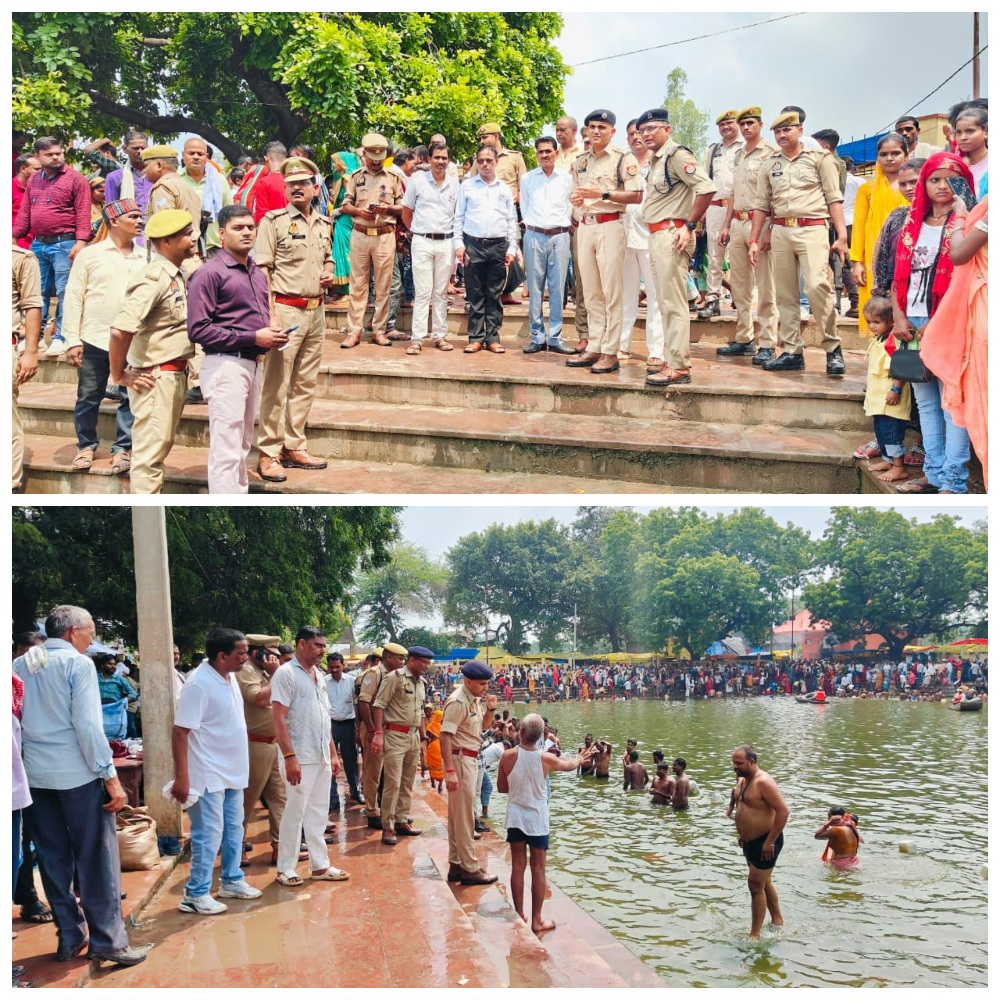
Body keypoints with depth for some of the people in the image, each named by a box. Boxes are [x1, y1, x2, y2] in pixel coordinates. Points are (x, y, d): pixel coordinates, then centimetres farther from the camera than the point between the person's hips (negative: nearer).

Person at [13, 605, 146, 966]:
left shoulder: (19, 665, 10)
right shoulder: (78, 663, -8)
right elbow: (88, 724, -15)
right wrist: (111, 775, -14)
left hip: (35, 776, 6)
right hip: (77, 774, -6)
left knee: (53, 859, 11)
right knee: (96, 858, 0)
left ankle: (70, 937, 18)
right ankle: (107, 940, 1)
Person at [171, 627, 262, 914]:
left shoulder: (230, 677, 5)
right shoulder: (199, 684, -22)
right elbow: (180, 731, -22)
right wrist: (181, 777, -24)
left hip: (233, 772, 9)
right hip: (209, 775, -9)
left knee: (233, 830, 17)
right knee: (209, 835, -2)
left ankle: (232, 881, 31)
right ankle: (195, 894, 8)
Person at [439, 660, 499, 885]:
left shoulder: (475, 699, 9)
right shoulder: (458, 702, -18)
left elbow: (483, 725, 25)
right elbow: (445, 736, -23)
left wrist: (490, 709, 4)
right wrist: (449, 770, -28)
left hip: (471, 760, 9)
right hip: (460, 759, -9)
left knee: (458, 814, 15)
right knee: (464, 815, -3)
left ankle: (456, 865, 23)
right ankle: (470, 868, 3)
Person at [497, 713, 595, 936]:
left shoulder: (508, 756, -10)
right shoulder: (546, 759, -11)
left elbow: (501, 788, 1)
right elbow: (569, 765, 12)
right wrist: (578, 760, 34)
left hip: (515, 817, 2)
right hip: (537, 819, -1)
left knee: (518, 867, 9)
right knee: (538, 870, 5)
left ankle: (519, 916, 16)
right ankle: (536, 921, 8)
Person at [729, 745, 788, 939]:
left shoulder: (763, 782, -23)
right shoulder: (742, 780, 6)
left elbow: (783, 811, -26)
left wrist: (770, 842, -25)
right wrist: (742, 834, 17)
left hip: (765, 842, -10)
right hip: (750, 841, 10)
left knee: (756, 885, -8)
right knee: (764, 882, 21)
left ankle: (755, 934, -1)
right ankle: (777, 920, 38)